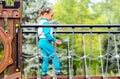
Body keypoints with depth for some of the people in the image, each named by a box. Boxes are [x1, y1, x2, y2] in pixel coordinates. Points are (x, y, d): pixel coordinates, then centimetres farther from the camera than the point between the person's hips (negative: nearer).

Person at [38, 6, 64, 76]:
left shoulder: (41, 22, 18)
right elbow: (47, 34, -22)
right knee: (54, 56, -3)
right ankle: (58, 71, -2)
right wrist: (55, 40, -16)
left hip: (41, 42, 10)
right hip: (46, 41, -10)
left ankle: (44, 72, 13)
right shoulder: (46, 22, -14)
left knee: (46, 58, 13)